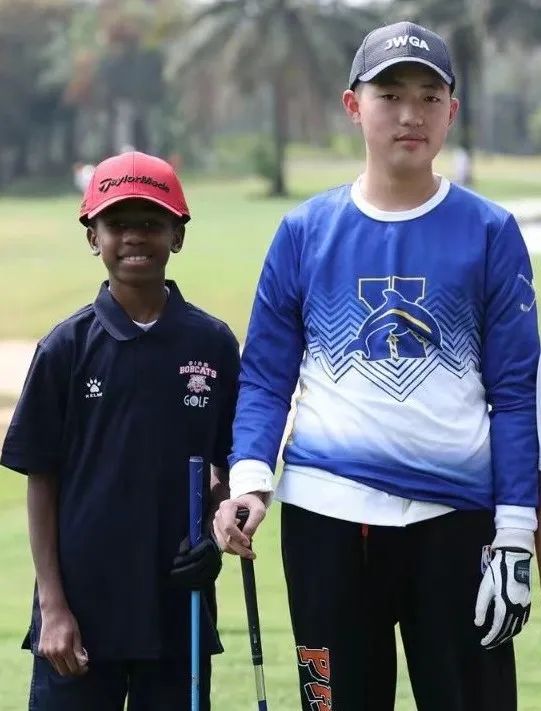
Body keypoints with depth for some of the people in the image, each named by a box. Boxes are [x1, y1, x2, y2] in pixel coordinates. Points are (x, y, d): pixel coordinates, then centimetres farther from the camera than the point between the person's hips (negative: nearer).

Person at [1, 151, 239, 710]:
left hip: (179, 607, 2)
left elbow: (228, 462, 12)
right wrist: (52, 606, -5)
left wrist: (215, 532, -9)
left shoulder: (212, 344, 3)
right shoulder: (66, 348, -1)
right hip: (81, 608, -2)